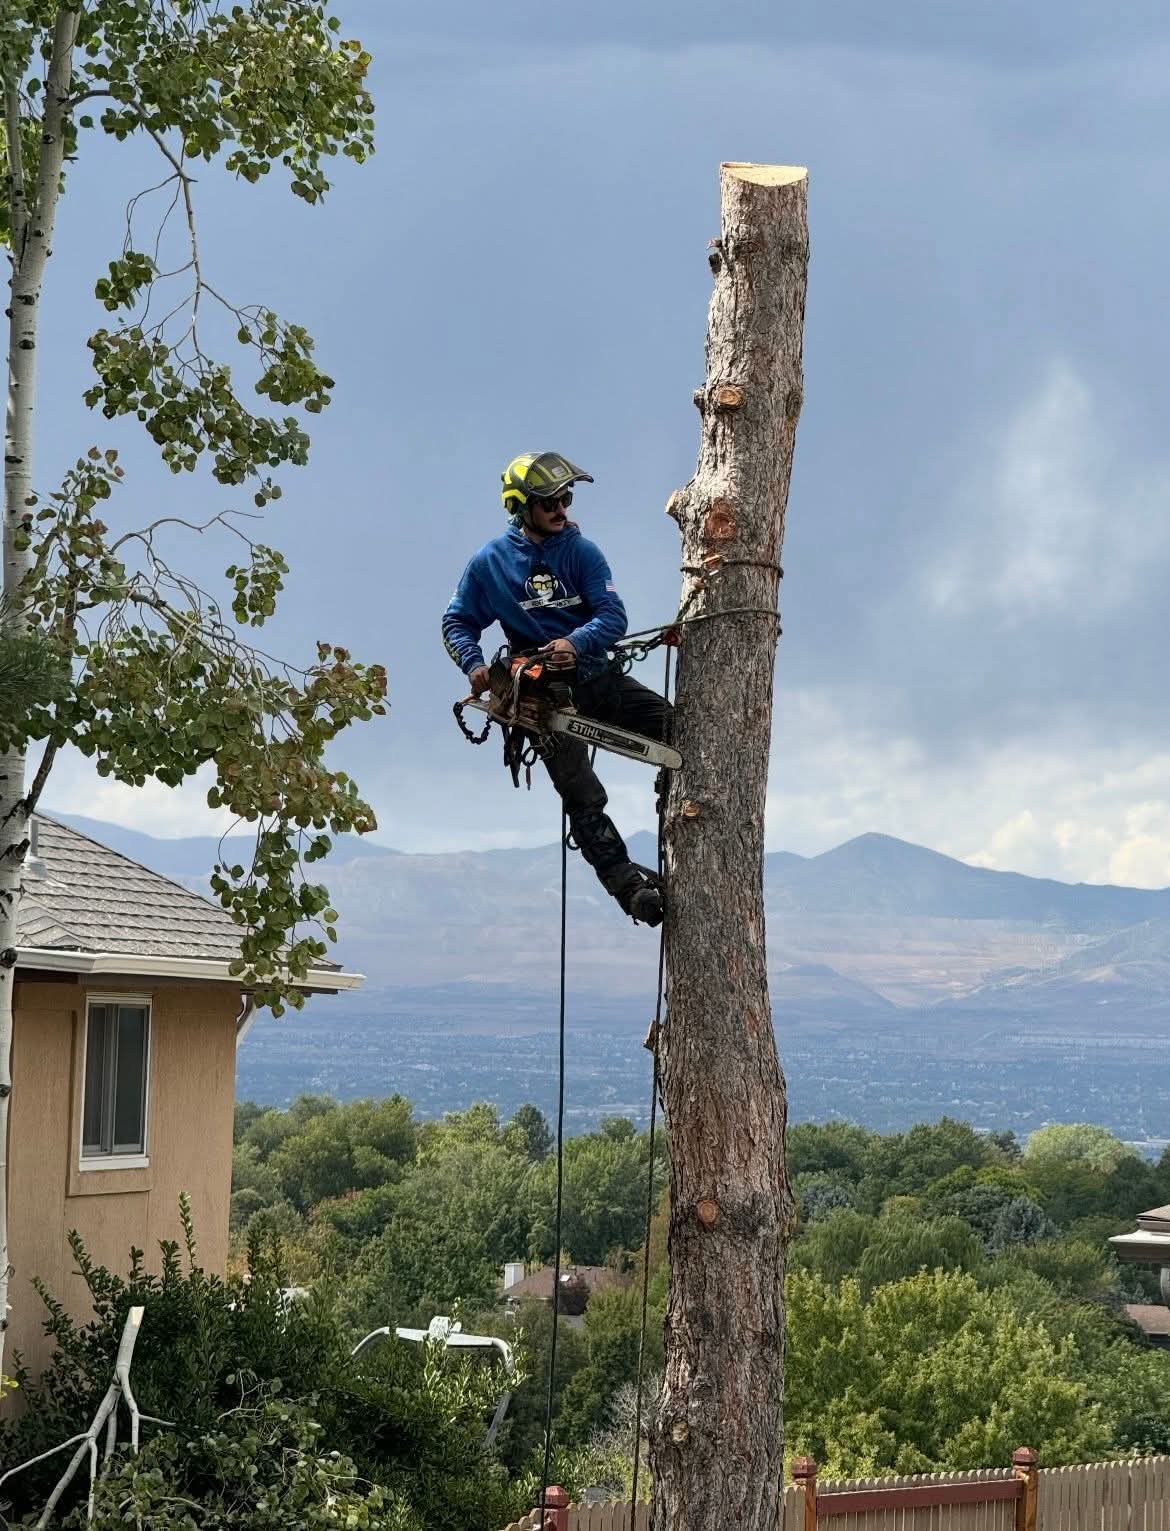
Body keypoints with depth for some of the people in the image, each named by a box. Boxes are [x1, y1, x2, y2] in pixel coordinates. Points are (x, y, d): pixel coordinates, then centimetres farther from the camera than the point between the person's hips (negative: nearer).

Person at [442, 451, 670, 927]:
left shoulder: (581, 551, 0)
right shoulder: (490, 562, -1)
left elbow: (613, 615, -9)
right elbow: (458, 622, 7)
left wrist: (575, 642, -29)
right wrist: (473, 664, -13)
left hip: (598, 677, 2)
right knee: (584, 802, -12)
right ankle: (631, 887, -15)